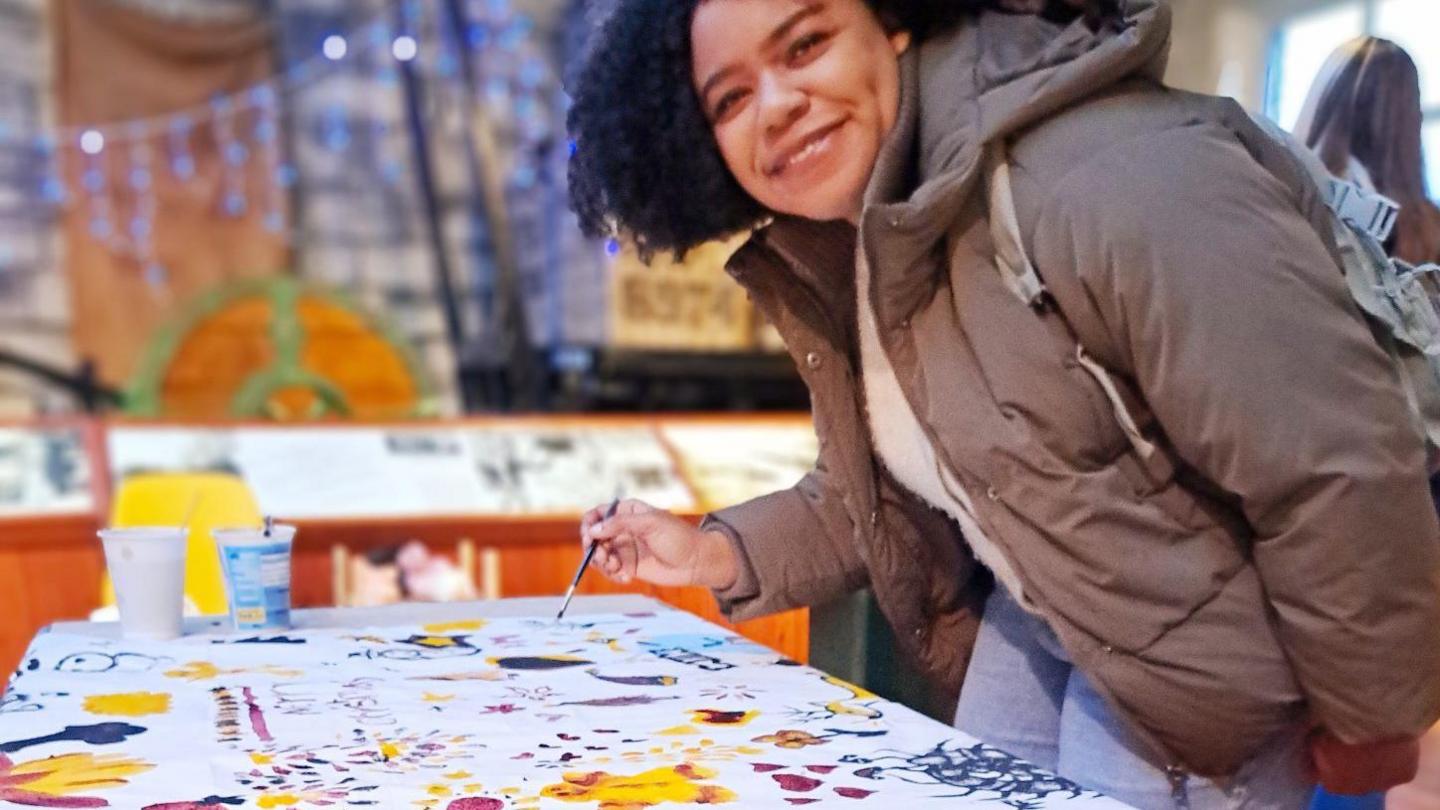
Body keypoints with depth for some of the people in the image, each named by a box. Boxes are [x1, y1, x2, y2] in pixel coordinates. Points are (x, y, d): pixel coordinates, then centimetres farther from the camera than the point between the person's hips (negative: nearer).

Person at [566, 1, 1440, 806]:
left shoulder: (1116, 182, -33)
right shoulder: (828, 260, -3)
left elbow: (1345, 476, -29)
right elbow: (866, 496, 10)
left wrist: (1368, 718, -16)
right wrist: (717, 552, -4)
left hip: (1201, 652, -7)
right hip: (1027, 625, 8)